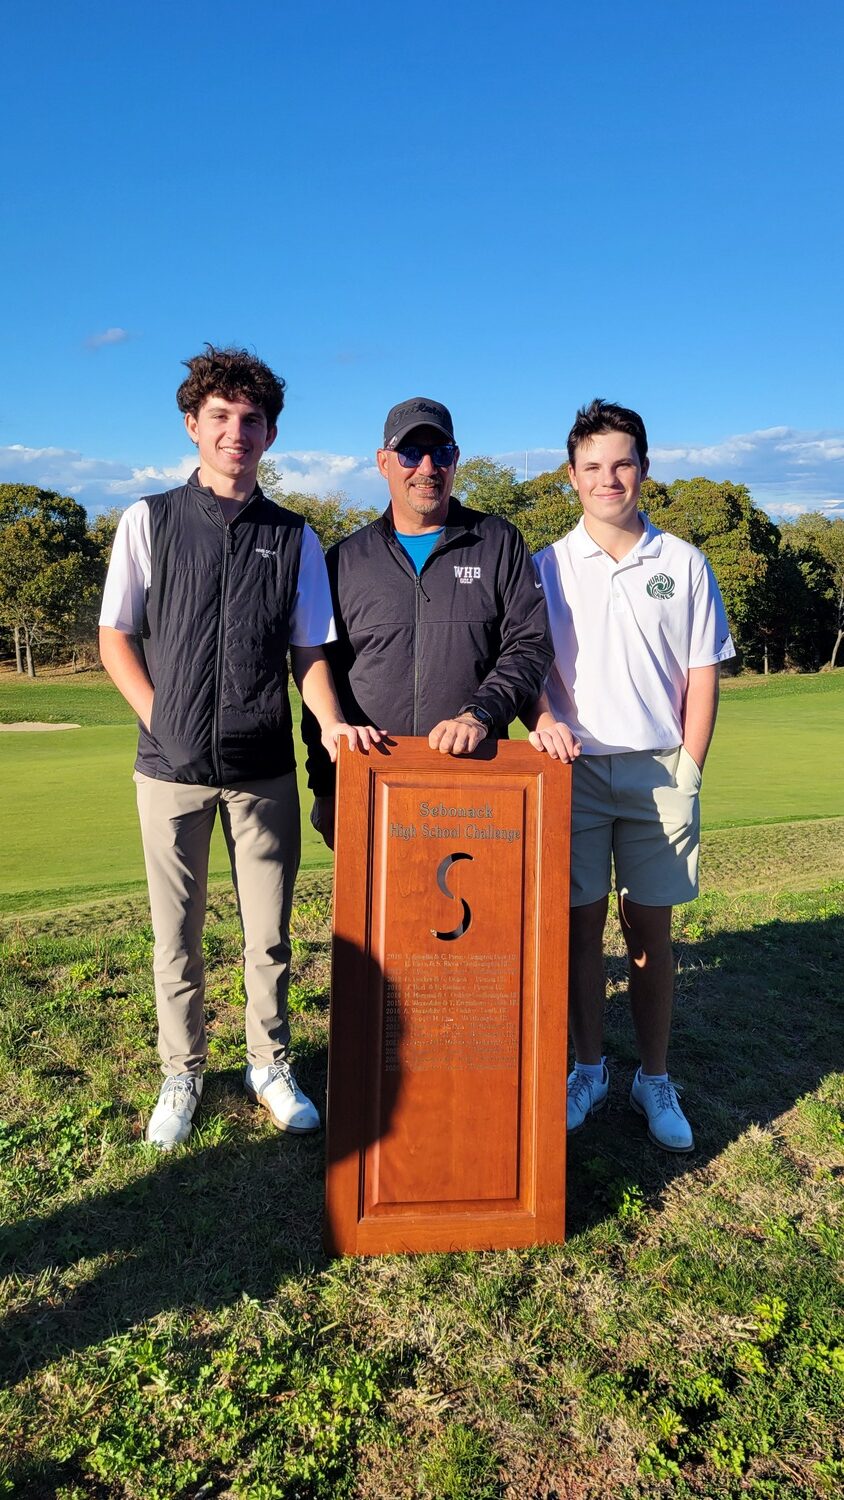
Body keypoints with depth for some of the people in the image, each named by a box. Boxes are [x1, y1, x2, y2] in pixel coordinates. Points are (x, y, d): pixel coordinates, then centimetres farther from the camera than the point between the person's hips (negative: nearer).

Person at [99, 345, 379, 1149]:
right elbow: (115, 638, 5)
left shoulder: (294, 538, 6)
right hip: (172, 767, 0)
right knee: (176, 935, 10)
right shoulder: (149, 521, 3)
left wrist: (330, 721, -9)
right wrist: (161, 718, -5)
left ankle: (269, 1065, 30)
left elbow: (309, 650, 8)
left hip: (264, 771, 1)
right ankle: (181, 1076, 29)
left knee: (269, 935, 10)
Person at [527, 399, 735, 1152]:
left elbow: (702, 675, 6)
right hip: (575, 770, 0)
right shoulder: (546, 567, 5)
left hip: (658, 770, 0)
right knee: (581, 924, 5)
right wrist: (542, 719, -15)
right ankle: (589, 1069, 21)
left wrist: (686, 773, 0)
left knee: (651, 928, 6)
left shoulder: (683, 564, 6)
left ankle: (656, 1081, 20)